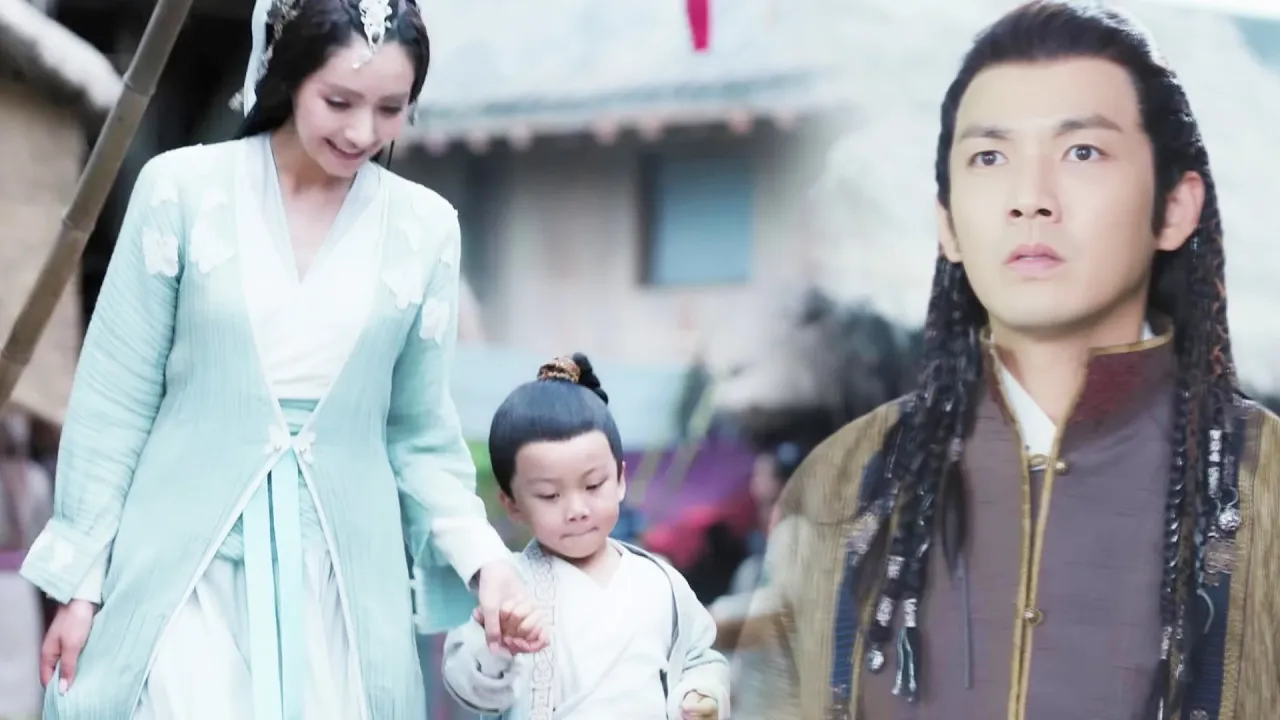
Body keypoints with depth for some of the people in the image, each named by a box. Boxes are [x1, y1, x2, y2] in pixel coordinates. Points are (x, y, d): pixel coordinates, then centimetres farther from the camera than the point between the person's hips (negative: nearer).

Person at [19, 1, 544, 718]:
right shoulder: (182, 188, -4)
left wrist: (481, 551, -7)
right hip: (187, 563, -2)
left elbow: (419, 430, 8)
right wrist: (81, 579, 0)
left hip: (342, 577, 2)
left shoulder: (425, 226, 3)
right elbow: (116, 400, 0)